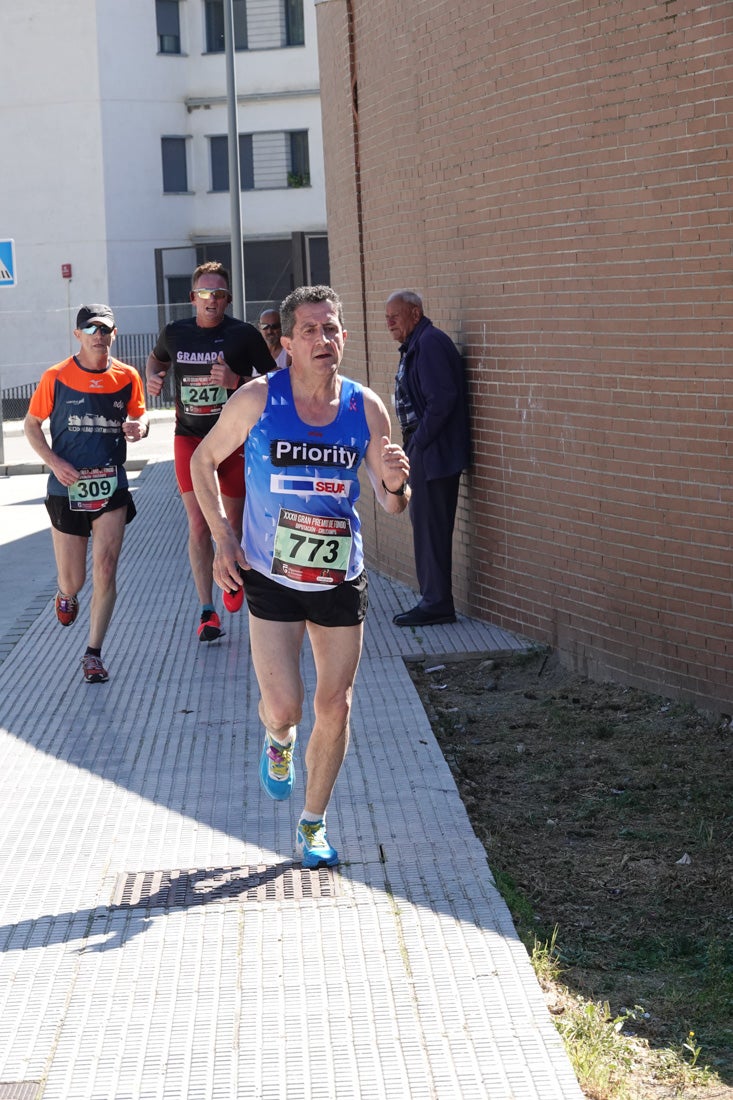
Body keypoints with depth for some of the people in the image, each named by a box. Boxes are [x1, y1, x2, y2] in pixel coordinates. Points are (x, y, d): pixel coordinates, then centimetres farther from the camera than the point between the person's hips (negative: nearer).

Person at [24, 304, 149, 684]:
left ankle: (93, 653, 2)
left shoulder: (127, 377, 0)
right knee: (73, 581, 6)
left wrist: (139, 426, -11)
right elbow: (32, 425, 3)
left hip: (111, 487, 1)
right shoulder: (56, 377, -6)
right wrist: (54, 462, -13)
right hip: (67, 489, -1)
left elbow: (139, 415, 14)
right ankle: (66, 595, 46)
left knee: (105, 568, -10)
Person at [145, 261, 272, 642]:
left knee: (234, 521, 10)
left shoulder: (244, 334, -7)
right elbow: (156, 358, 24)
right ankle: (207, 613, -7)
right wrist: (152, 377, 1)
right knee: (198, 524, -8)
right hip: (189, 437, 1)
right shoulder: (174, 333, 2)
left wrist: (237, 381, -20)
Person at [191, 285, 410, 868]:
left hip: (341, 579, 2)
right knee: (283, 706, -10)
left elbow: (391, 504, 4)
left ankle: (313, 826, 26)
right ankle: (278, 741, 30)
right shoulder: (257, 400, -11)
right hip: (271, 579, -2)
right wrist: (223, 536, -5)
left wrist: (396, 483, -21)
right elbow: (204, 460, 4)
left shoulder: (367, 408, -5)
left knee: (335, 706, 7)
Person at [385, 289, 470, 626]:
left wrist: (418, 441, -18)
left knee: (430, 526, -6)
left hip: (433, 451, -11)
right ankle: (434, 599, 19)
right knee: (424, 523, 13)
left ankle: (436, 603, -1)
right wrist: (412, 444, 14)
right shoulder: (414, 346, 18)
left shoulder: (430, 343, -15)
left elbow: (442, 398, -23)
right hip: (423, 450, 11)